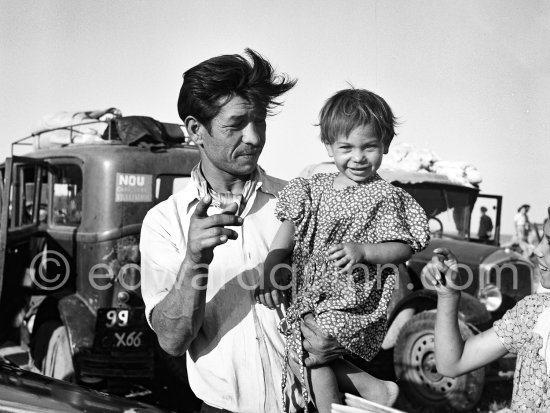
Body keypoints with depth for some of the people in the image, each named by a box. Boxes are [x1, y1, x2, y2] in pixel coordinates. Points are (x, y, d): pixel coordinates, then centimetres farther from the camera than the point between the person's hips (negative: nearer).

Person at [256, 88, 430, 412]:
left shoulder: (385, 197, -7)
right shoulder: (316, 187, 9)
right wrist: (270, 268, -6)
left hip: (354, 302, -7)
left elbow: (403, 249, -8)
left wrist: (362, 251, -24)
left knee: (303, 354, -18)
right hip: (311, 295, 7)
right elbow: (289, 228, 7)